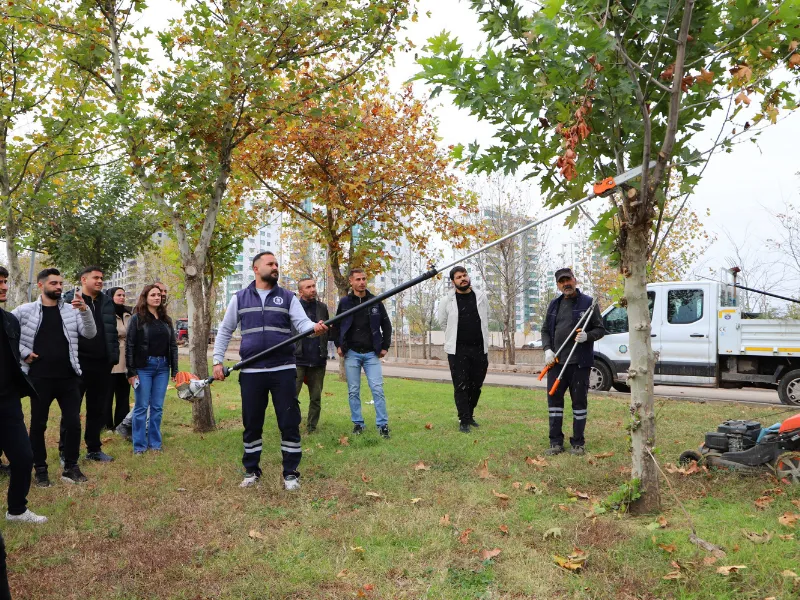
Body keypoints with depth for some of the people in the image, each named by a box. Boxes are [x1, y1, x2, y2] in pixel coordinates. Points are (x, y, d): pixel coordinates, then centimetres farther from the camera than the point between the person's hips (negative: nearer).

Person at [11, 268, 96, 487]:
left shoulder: (72, 309, 3)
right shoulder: (25, 311, -1)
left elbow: (90, 334, -5)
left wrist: (84, 310, -20)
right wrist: (23, 353, -6)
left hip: (68, 377, 1)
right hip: (40, 378, -1)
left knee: (73, 422, 3)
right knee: (38, 424, 8)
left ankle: (71, 467, 18)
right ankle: (41, 470, 22)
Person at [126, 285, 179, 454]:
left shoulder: (166, 319, 11)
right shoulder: (137, 318, -2)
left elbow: (173, 345, 13)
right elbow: (129, 346, -5)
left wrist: (175, 369, 7)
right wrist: (131, 372, -10)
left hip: (162, 367, 4)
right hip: (144, 367, -4)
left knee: (157, 407, 8)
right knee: (141, 407, 2)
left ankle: (155, 443, 18)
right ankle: (139, 445, 10)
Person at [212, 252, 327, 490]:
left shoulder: (287, 297, 7)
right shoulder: (240, 298, 8)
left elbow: (302, 323, -7)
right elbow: (225, 331, 12)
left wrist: (315, 327, -30)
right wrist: (218, 361, 4)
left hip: (283, 370, 0)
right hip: (251, 371, 1)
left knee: (289, 423, 0)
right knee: (251, 424, 10)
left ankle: (291, 473, 12)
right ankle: (251, 470, 26)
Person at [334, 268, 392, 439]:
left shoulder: (376, 301, 4)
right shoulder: (344, 302, 3)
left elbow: (386, 325, 10)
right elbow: (336, 325, 12)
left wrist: (385, 346, 3)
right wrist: (338, 345, 2)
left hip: (372, 354, 0)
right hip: (351, 354, 0)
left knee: (377, 389, -5)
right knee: (353, 391, 5)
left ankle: (383, 425, 2)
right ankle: (358, 423, 16)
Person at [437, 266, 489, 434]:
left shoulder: (481, 297, 4)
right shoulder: (447, 301, -4)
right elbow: (443, 322, 10)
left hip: (480, 349, 3)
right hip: (457, 350, -3)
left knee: (476, 385, 11)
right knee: (461, 386, -3)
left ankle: (469, 416, 29)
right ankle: (464, 421, 5)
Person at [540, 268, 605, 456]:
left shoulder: (588, 303, 1)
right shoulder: (554, 305, 14)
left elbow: (600, 329, 1)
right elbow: (545, 330, 17)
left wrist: (587, 336, -19)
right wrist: (547, 349, 0)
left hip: (579, 362, -4)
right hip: (556, 361, 4)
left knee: (579, 401, 3)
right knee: (554, 399, 4)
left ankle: (578, 443, 14)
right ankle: (556, 442, 13)